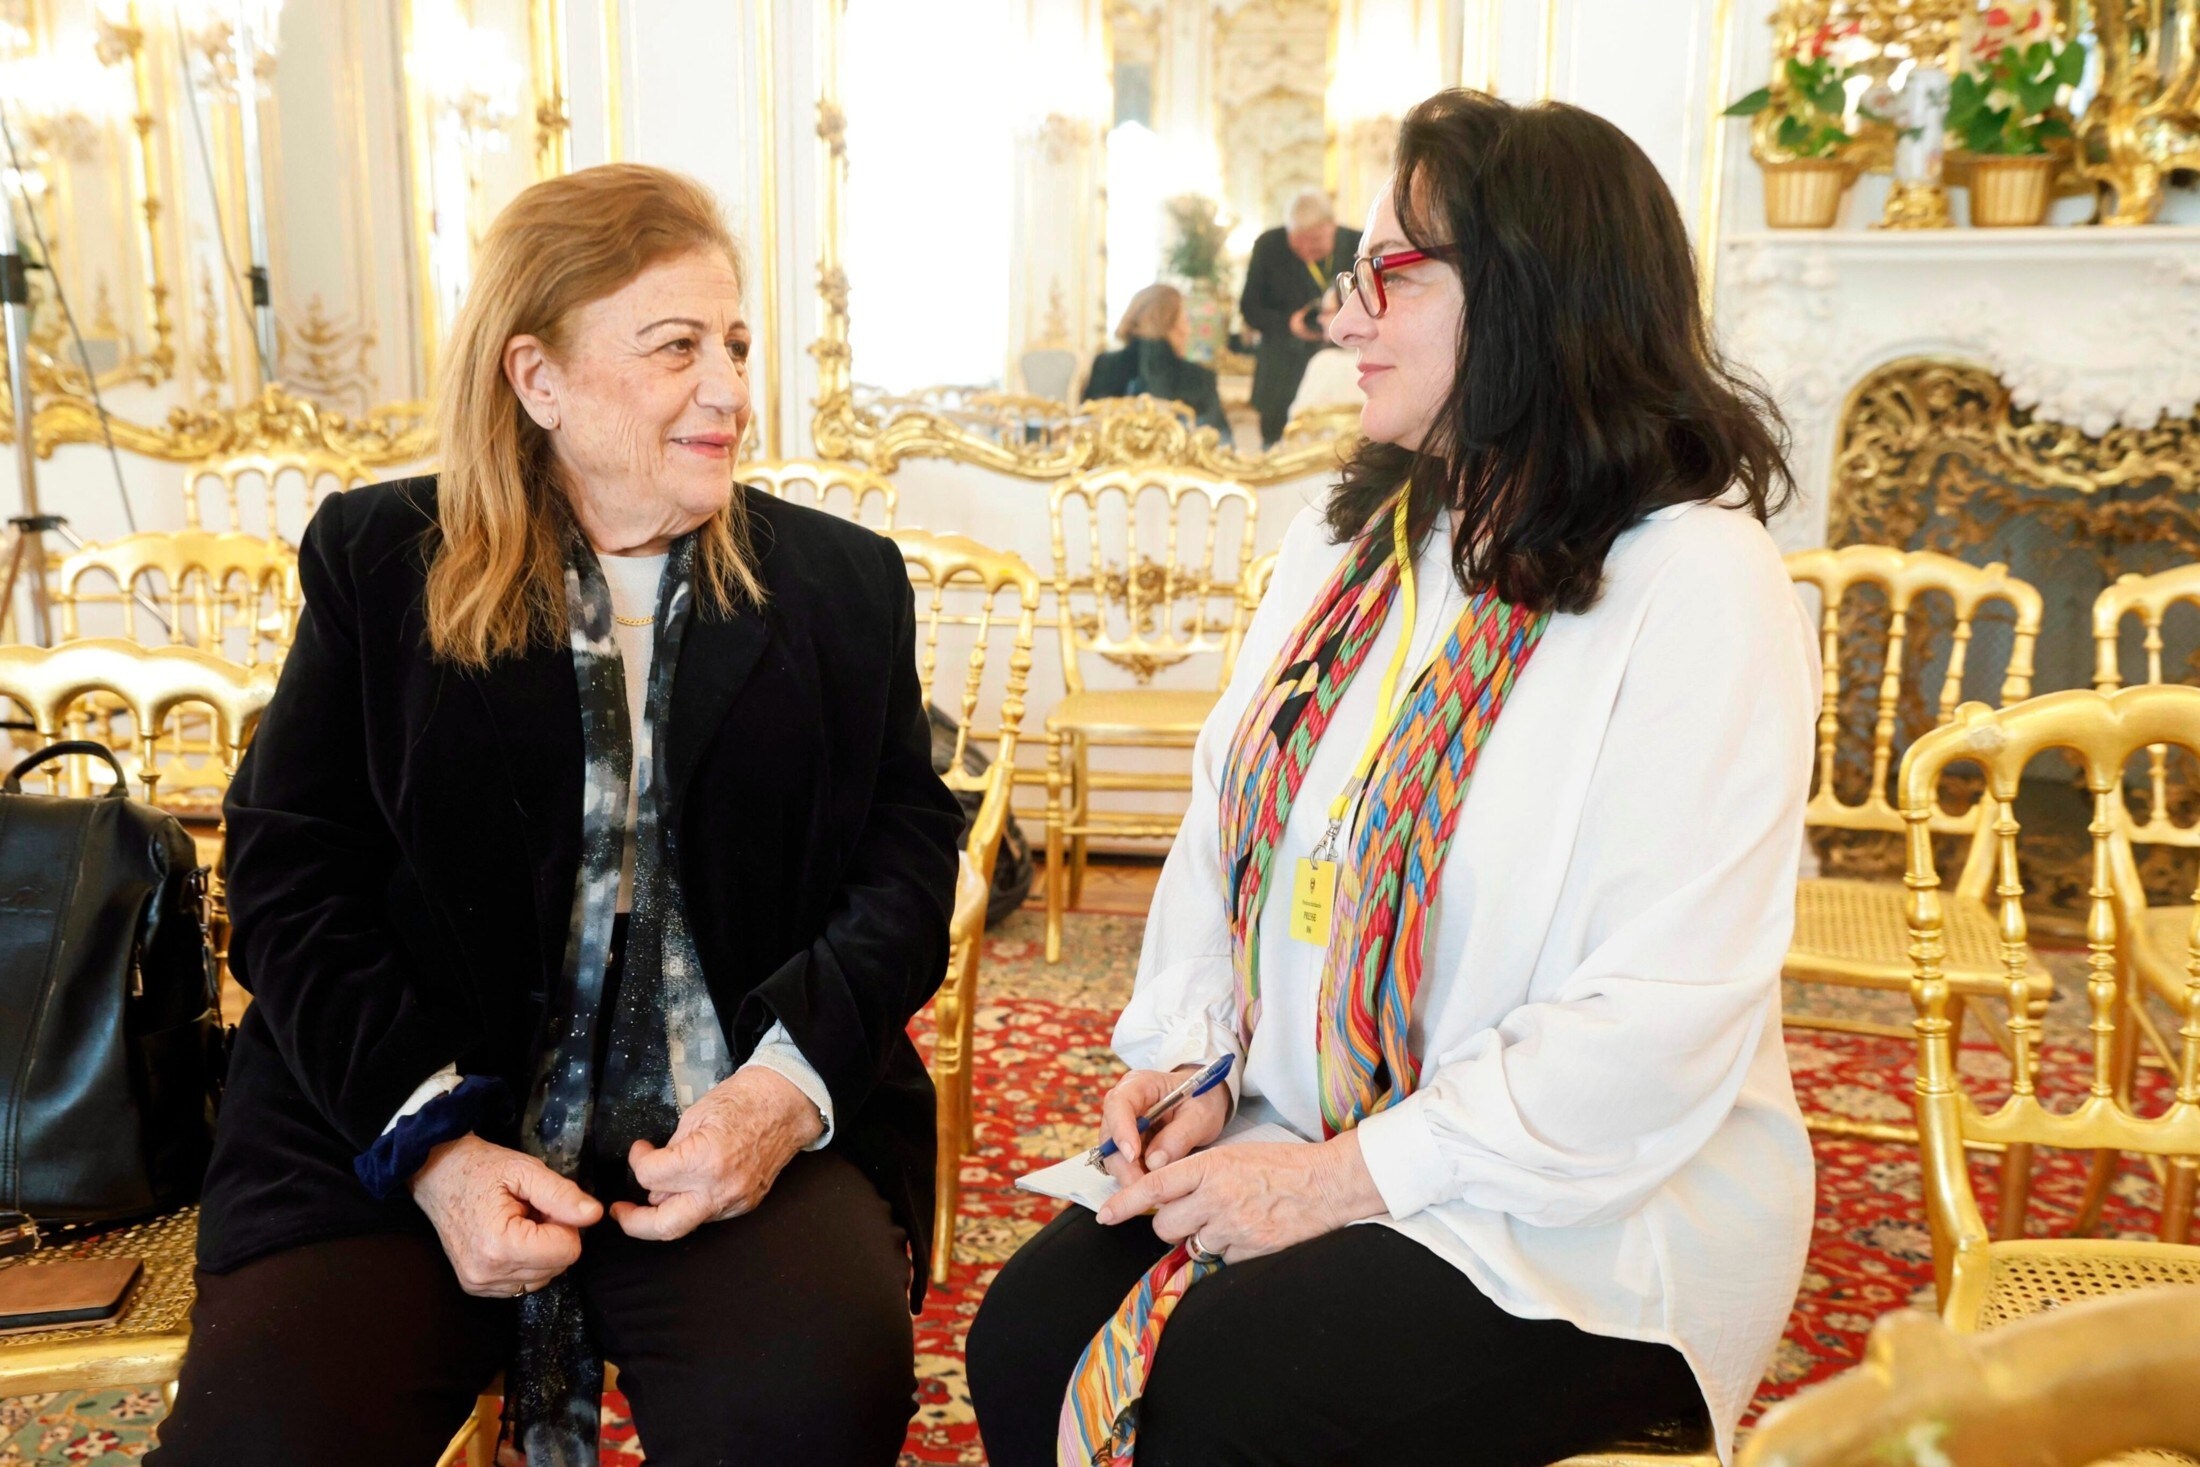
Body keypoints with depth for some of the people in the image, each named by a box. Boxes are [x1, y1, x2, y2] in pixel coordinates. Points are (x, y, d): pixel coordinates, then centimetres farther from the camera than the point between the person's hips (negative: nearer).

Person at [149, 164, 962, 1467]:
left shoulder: (844, 583, 11)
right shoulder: (379, 561, 8)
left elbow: (907, 860, 5)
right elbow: (291, 878, 3)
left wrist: (790, 1081, -14)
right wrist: (431, 1138, -12)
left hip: (743, 1123, 1)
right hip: (399, 1127, 0)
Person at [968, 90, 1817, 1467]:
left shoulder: (1701, 588, -15)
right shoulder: (1353, 538, 8)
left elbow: (1662, 1028, -21)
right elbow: (1227, 824, 12)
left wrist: (1339, 1178, -19)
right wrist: (1183, 1057, -4)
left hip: (1592, 1215, -6)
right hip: (1302, 1155, 6)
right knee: (1027, 1340, -15)